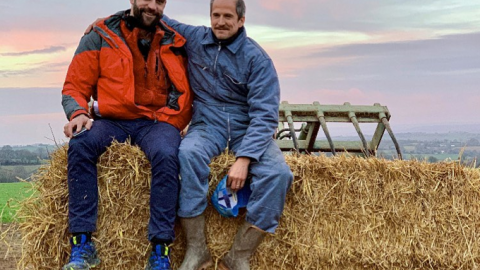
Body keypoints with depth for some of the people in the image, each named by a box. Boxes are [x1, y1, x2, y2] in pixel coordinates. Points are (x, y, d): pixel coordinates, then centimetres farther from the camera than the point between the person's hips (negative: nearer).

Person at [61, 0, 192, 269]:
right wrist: (79, 114, -15)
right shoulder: (100, 37, 5)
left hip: (157, 123, 0)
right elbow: (74, 88, 6)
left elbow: (188, 92, 14)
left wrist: (175, 125, -3)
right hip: (112, 121, 0)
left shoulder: (176, 43, 11)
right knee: (80, 144, -32)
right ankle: (82, 246, -27)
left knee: (166, 155, -34)